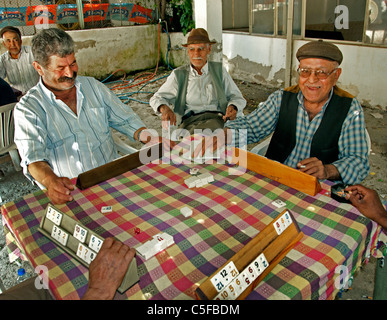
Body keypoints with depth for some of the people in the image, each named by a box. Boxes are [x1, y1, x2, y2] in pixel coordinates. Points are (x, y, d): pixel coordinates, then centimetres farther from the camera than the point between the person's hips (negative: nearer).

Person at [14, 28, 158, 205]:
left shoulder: (93, 86, 12)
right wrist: (50, 181, -38)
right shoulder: (28, 108, -1)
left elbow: (126, 120, 15)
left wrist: (151, 138, -5)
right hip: (68, 190, -1)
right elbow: (33, 157, -15)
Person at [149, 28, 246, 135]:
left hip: (216, 118, 1)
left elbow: (237, 97, 21)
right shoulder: (178, 75, 15)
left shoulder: (219, 70, 17)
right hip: (189, 121, -1)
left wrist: (233, 107, -4)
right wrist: (164, 109, -10)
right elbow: (157, 99, 15)